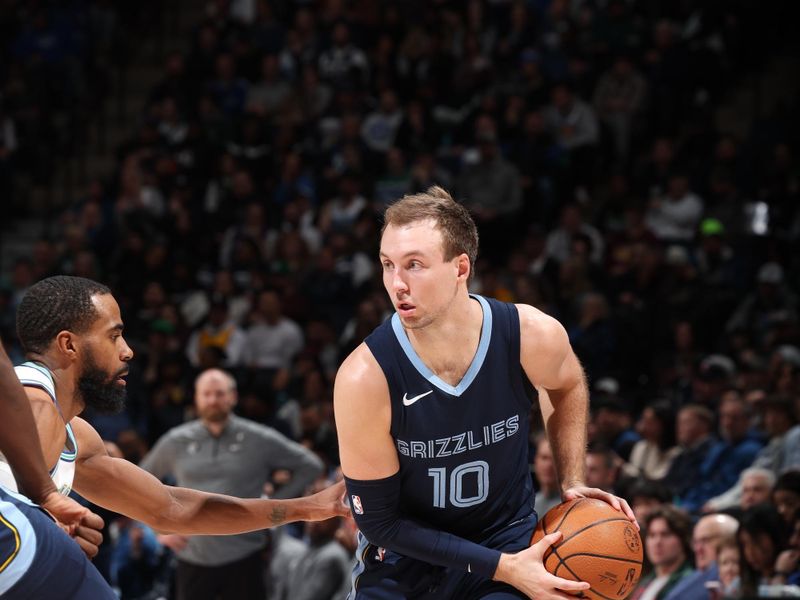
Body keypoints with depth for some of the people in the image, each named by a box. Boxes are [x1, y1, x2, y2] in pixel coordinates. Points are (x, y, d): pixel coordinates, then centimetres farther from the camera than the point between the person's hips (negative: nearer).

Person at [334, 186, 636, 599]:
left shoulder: (534, 337, -16)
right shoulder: (364, 378, -23)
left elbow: (567, 387, 11)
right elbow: (377, 519, -16)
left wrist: (572, 484, 2)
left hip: (509, 540, 1)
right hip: (402, 559, -1)